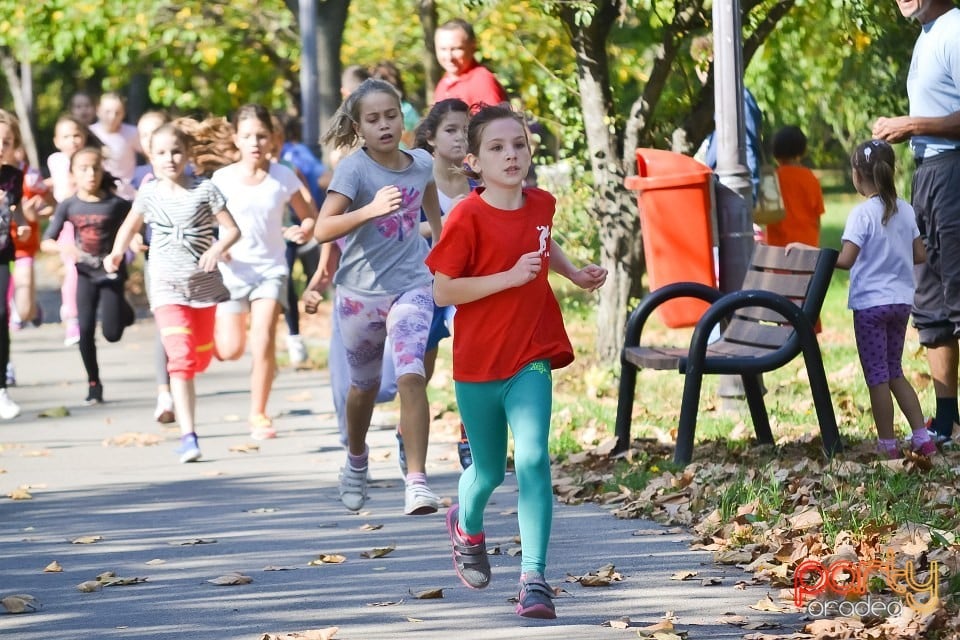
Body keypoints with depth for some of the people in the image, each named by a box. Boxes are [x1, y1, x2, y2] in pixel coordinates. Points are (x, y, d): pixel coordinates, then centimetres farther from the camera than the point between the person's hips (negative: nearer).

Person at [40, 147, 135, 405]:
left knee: (112, 333, -5)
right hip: (86, 272, 2)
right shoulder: (68, 206, -5)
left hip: (111, 271, -2)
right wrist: (65, 248, -22)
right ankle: (93, 383, 9)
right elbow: (46, 243, -3)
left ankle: (123, 311, 31)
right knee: (86, 329, -6)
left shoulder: (116, 204, -10)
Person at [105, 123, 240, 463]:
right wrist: (117, 252, -1)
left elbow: (232, 228, -3)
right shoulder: (149, 193, 1)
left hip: (203, 283, 1)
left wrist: (217, 248, -22)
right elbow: (131, 224, 16)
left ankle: (183, 395, 48)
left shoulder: (204, 190, -5)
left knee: (201, 355, 14)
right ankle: (188, 435, -21)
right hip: (167, 285, -1)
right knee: (181, 356, -16)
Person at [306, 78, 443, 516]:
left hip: (411, 287, 1)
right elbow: (323, 229, -26)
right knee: (365, 384, 17)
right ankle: (356, 462, 45)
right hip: (359, 292, -1)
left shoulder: (421, 164, -1)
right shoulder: (354, 168, -14)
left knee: (411, 376, -19)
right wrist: (369, 210, -40)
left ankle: (416, 481, -22)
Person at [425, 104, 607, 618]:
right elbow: (443, 290, -18)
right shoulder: (467, 217, -16)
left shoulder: (541, 205, 1)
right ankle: (466, 528, 49)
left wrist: (575, 274, 11)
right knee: (489, 470, 14)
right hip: (478, 361, -2)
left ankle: (534, 578, -14)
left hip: (531, 358, 2)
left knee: (532, 461, -16)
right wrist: (511, 276, -24)